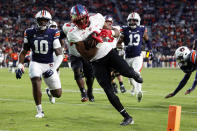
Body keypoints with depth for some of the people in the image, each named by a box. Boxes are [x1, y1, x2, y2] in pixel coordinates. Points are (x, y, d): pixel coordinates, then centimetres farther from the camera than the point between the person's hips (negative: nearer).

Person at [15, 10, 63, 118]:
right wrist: (20, 66, -4)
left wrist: (53, 69, -25)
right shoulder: (30, 33, -4)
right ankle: (39, 111, -13)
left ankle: (50, 92, 41)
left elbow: (60, 55, -13)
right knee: (36, 83, -27)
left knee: (58, 94, 1)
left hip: (49, 64, 0)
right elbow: (24, 52, 9)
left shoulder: (53, 33, -12)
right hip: (35, 63, 0)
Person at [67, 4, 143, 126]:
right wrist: (97, 44, -27)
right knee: (109, 92, -9)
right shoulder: (74, 34, -12)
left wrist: (111, 32, -17)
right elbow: (87, 56, -15)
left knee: (126, 72, -25)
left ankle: (134, 74, 14)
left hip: (109, 53, 1)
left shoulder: (96, 18, -4)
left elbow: (117, 33, 7)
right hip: (98, 63, -1)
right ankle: (127, 117, 2)